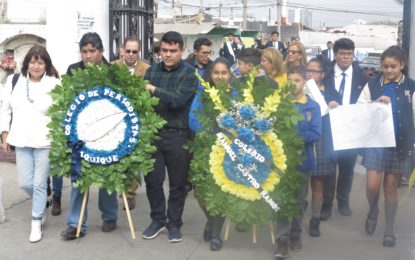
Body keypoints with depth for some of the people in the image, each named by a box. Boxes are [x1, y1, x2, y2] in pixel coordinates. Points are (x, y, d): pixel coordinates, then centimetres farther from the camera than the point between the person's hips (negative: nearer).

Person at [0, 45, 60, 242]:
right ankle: (42, 203, 39)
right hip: (21, 141, 3)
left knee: (39, 184, 2)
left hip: (45, 142, -3)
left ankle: (37, 222, 17)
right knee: (25, 183, 8)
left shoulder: (55, 84, -7)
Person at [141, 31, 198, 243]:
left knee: (178, 183, 8)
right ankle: (158, 219, 27)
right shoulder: (152, 71, 9)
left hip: (178, 136, -3)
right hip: (153, 133, 4)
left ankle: (174, 223, 24)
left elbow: (178, 100, -19)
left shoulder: (189, 73, -6)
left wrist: (154, 90, -14)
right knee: (152, 180, 8)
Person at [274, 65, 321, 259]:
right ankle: (282, 238, 0)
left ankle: (296, 234, 27)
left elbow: (316, 134, -10)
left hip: (303, 159, 0)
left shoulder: (313, 106, -2)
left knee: (299, 199, 12)